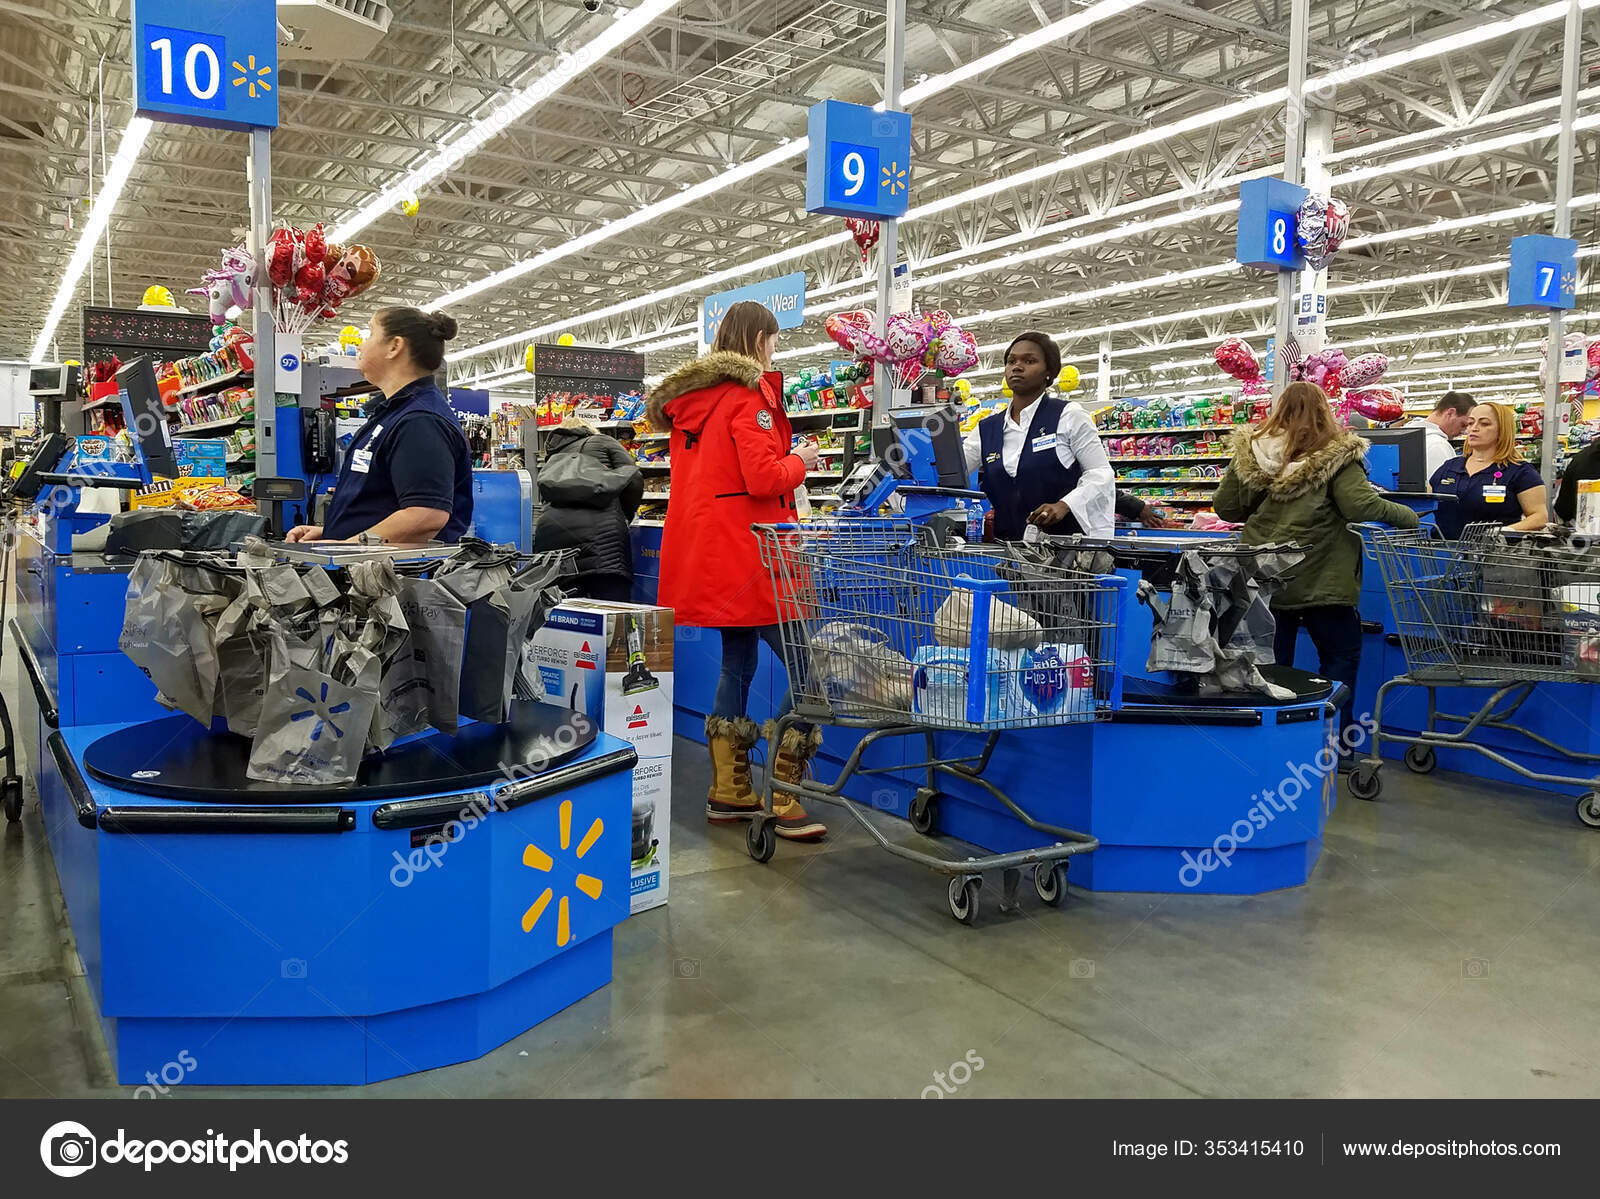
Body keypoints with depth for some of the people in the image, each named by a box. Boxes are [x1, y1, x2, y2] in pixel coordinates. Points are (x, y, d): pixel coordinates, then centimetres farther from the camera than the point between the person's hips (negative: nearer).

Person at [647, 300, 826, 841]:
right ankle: (783, 803, -8)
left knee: (738, 665, 16)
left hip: (708, 557, 10)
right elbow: (764, 478, -19)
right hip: (748, 557, -10)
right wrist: (800, 460, -1)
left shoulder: (690, 397, 16)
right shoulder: (749, 395, -11)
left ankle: (728, 792, 20)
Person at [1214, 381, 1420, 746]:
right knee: (1340, 660, 14)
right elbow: (1361, 505, -19)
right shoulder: (1334, 455, -10)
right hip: (1319, 579, -3)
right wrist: (1409, 517, -4)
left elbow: (1226, 508, 4)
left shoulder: (1251, 452, 0)